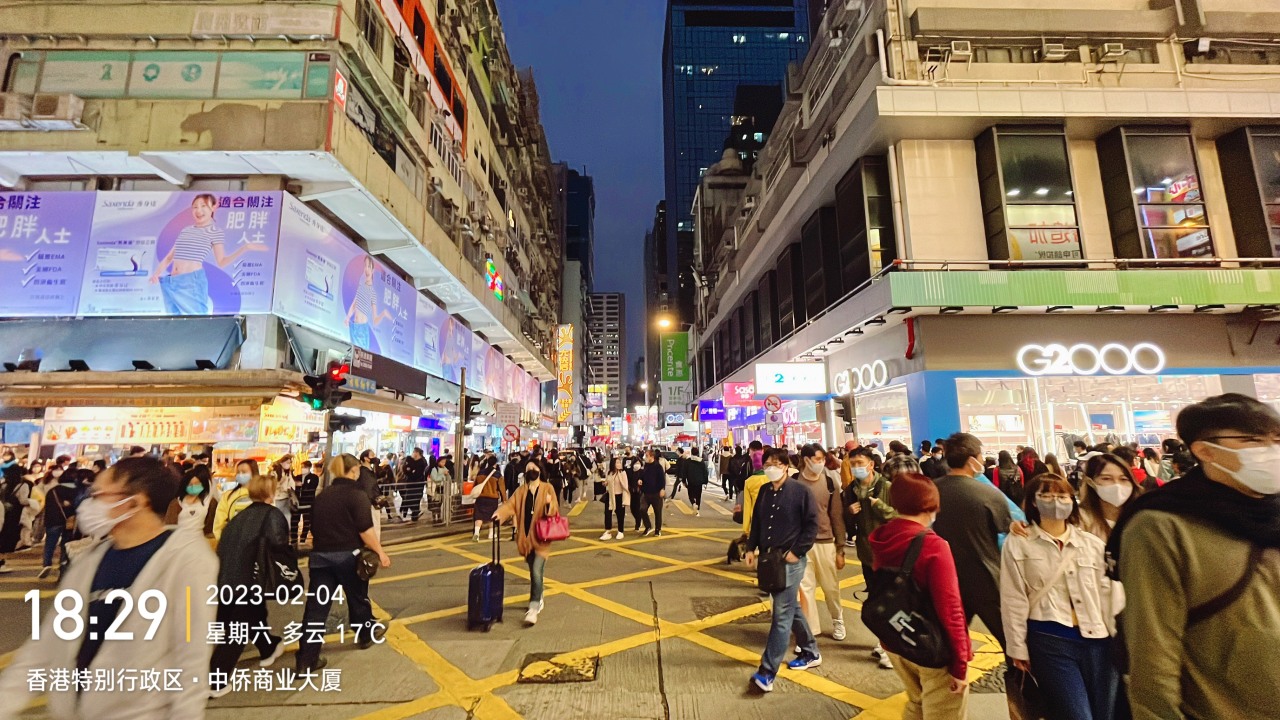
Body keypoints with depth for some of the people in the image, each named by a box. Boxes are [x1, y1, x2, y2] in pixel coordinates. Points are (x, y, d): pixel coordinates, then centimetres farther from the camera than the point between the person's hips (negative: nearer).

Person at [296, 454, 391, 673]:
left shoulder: (322, 495, 9)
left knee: (316, 606, 5)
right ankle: (365, 637, 36)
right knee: (357, 598, 16)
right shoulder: (357, 494, -12)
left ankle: (306, 661, 5)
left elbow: (314, 527, 17)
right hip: (348, 555, -5)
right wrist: (380, 552, -12)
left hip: (320, 556, 5)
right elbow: (365, 530, -18)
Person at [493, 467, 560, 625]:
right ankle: (539, 600, 38)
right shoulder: (521, 491, 6)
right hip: (526, 538, 4)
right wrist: (499, 513, -26)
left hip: (541, 538, -4)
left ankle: (533, 608, -9)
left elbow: (554, 511, -7)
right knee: (534, 572, 18)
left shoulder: (548, 488, -3)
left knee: (537, 572, -13)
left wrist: (549, 504, -28)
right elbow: (510, 505, -7)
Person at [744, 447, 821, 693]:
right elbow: (757, 522, 14)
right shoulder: (764, 491, 6)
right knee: (790, 608, 19)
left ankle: (767, 672, -3)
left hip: (791, 560, -7)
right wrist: (751, 548, 6)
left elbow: (812, 525, -10)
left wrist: (796, 551, -14)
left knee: (782, 614, -6)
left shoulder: (800, 491, -11)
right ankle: (811, 653, 39)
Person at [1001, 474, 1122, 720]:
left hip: (1098, 639, 4)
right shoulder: (1018, 544, -2)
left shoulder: (1093, 543, 10)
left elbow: (1109, 594, 9)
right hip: (1049, 640, -4)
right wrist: (1018, 648, -2)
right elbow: (1014, 600, -2)